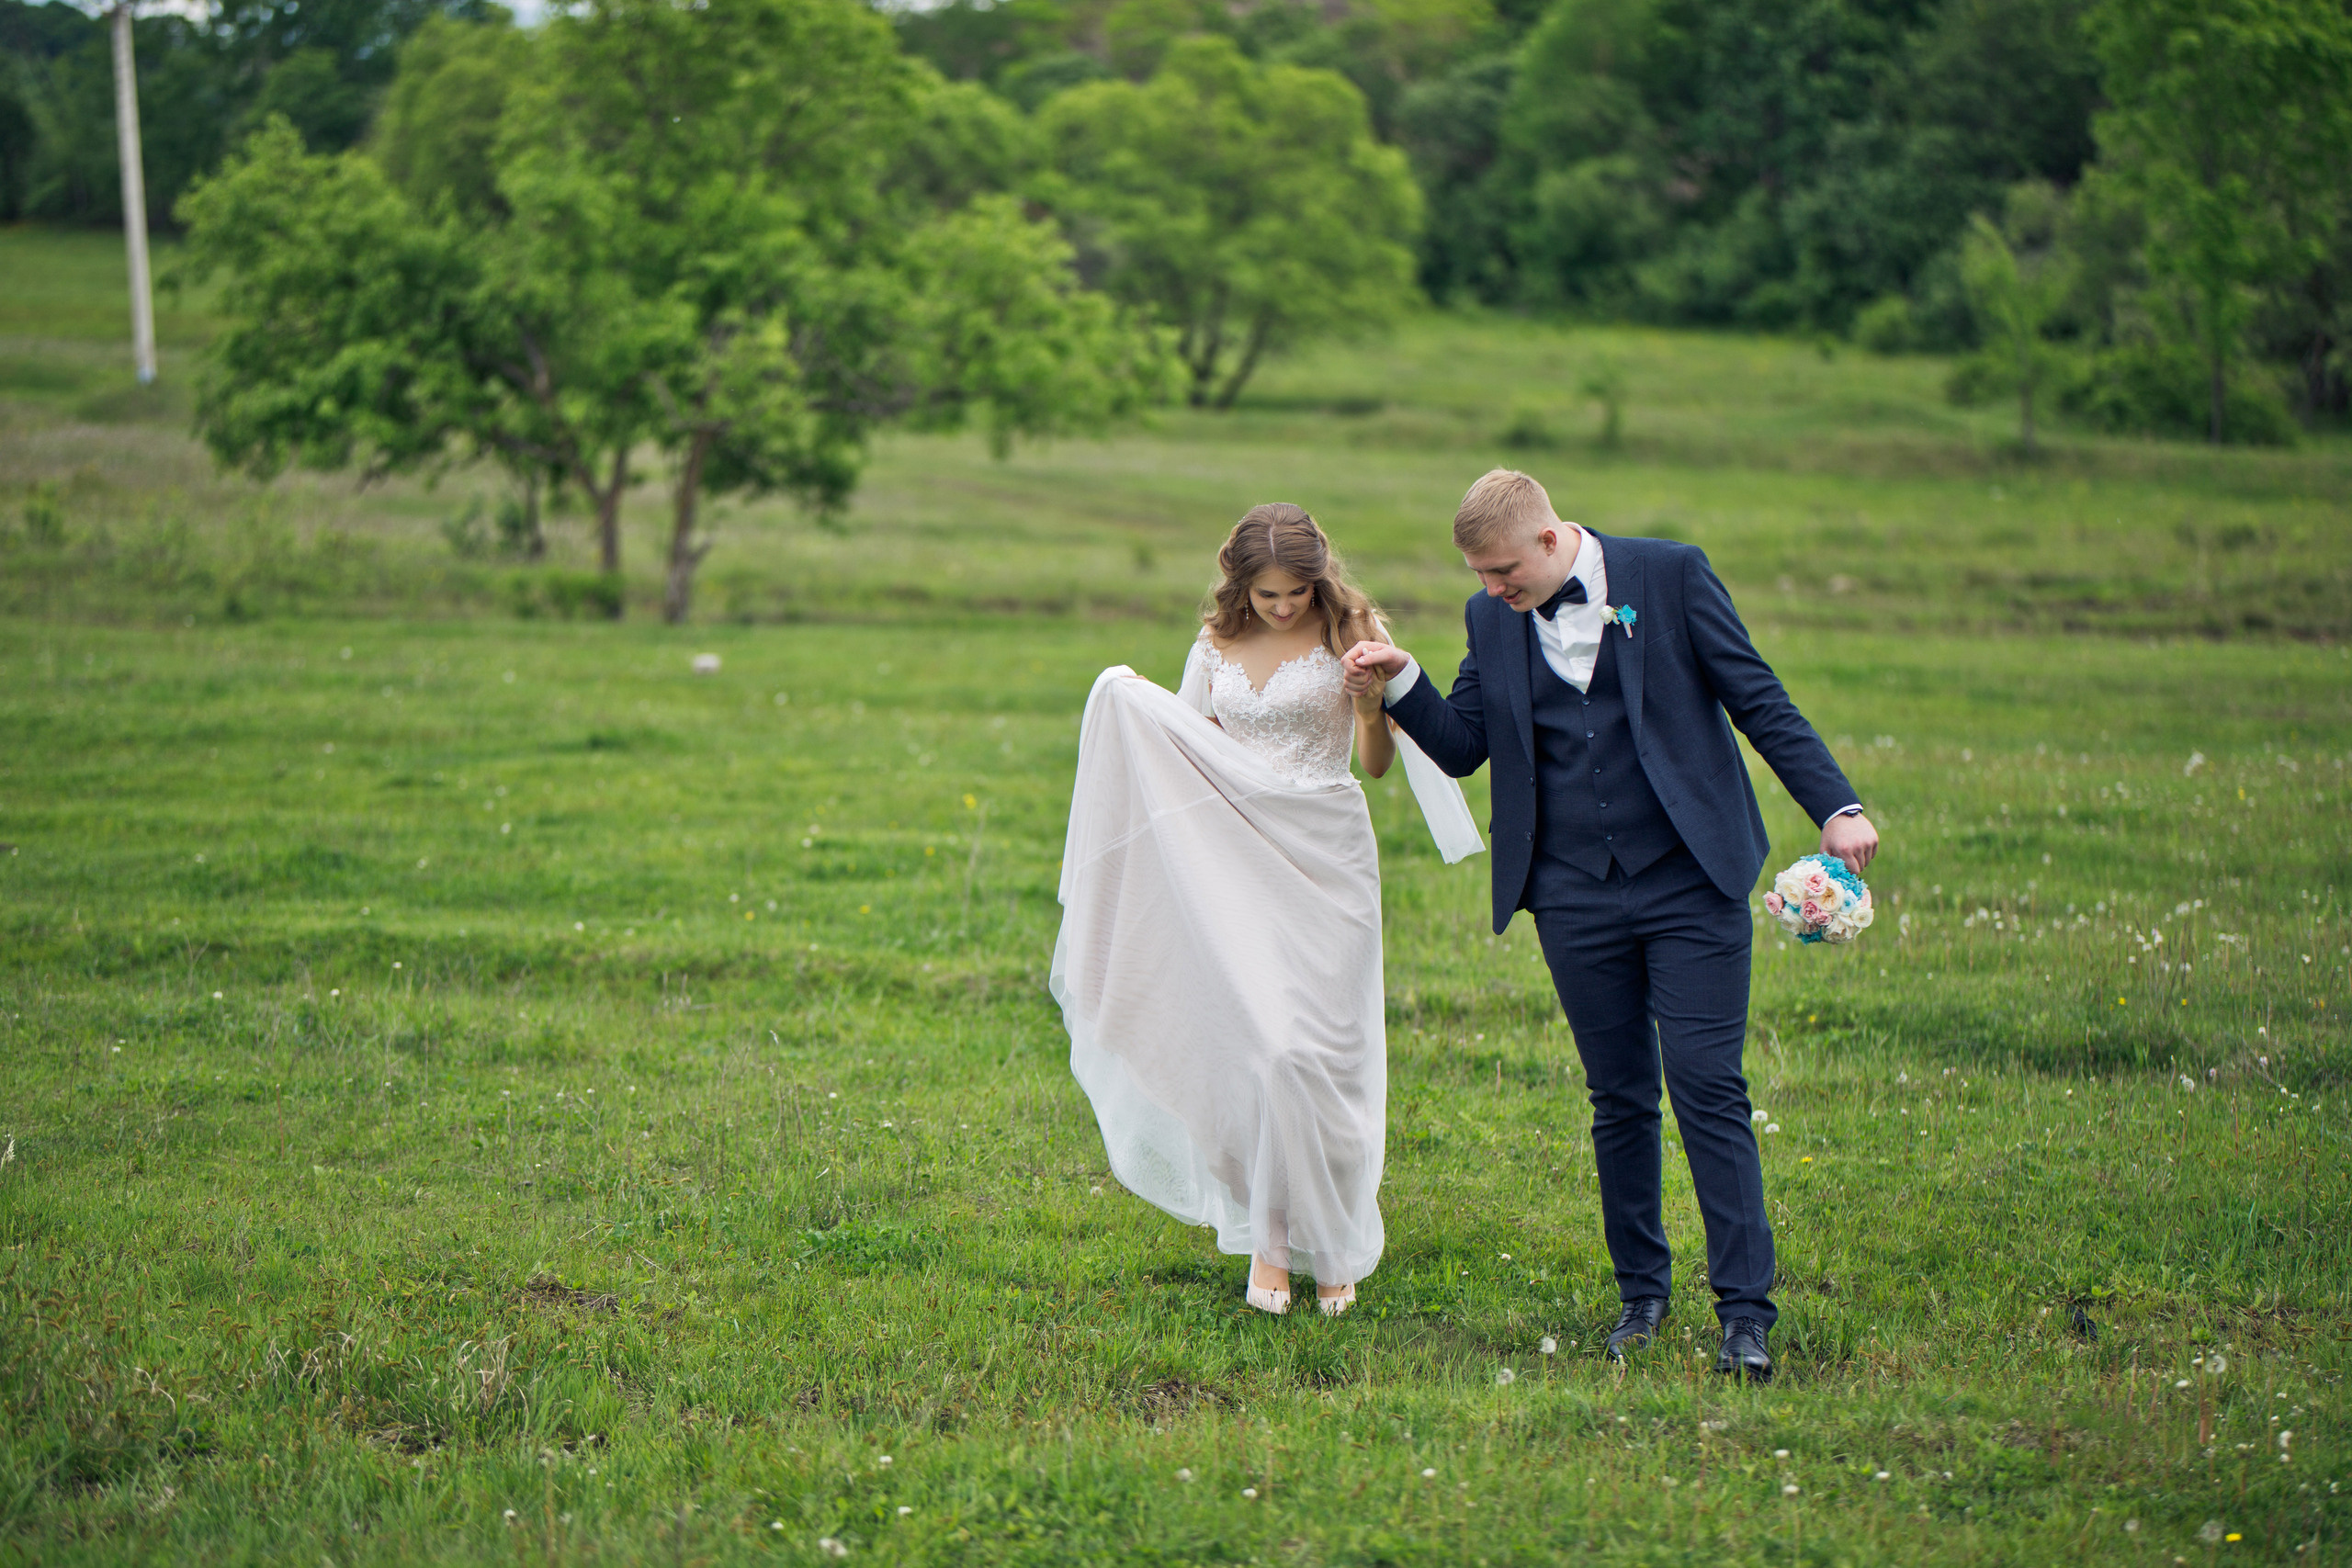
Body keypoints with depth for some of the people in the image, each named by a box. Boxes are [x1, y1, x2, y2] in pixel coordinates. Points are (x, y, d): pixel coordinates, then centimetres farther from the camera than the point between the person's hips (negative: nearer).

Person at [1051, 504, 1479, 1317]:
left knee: (1321, 1048, -5)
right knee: (1263, 1045, -9)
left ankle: (1331, 1245, 11)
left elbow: (1377, 763, -1)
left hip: (1327, 857, -2)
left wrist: (1371, 707, -20)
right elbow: (1184, 747, 17)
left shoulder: (1348, 633, -1)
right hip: (1238, 859, 2)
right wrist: (1129, 703, 0)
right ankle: (1269, 1239, 3)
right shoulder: (1218, 643, 9)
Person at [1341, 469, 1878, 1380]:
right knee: (1620, 1099, 7)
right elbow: (1461, 748, 10)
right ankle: (1641, 1293, 21)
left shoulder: (1669, 576, -4)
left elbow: (1758, 699, -2)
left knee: (1708, 1090, -7)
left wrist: (1834, 804, -10)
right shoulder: (1491, 618, 7)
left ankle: (1746, 1312, -3)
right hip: (1576, 899, 3)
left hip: (1688, 884, -3)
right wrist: (1400, 684, -8)